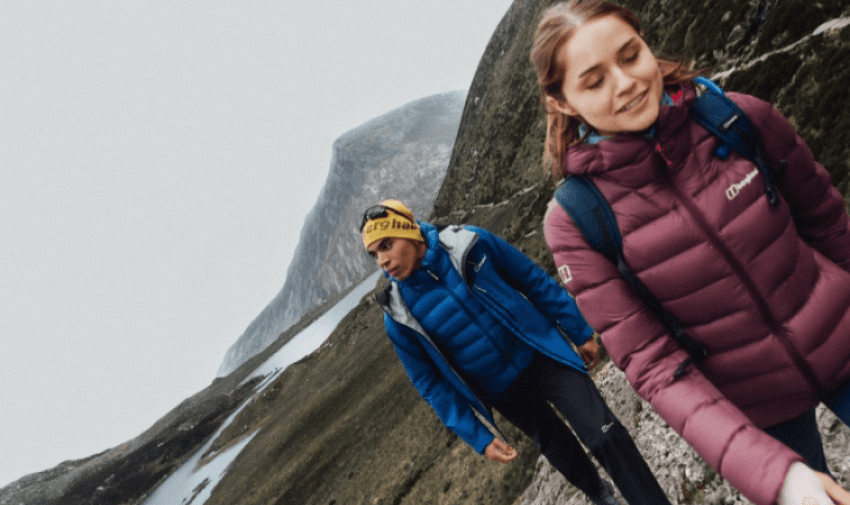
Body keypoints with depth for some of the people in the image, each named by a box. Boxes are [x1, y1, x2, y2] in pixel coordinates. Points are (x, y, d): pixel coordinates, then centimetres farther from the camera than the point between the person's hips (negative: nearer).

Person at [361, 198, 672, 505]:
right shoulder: (399, 318, -13)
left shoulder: (470, 244, -14)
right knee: (567, 458, 17)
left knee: (605, 436, -10)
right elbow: (431, 384, -4)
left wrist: (581, 333, 1)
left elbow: (535, 282, -3)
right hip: (504, 394, 1)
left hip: (543, 358, -1)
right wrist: (479, 437, -7)